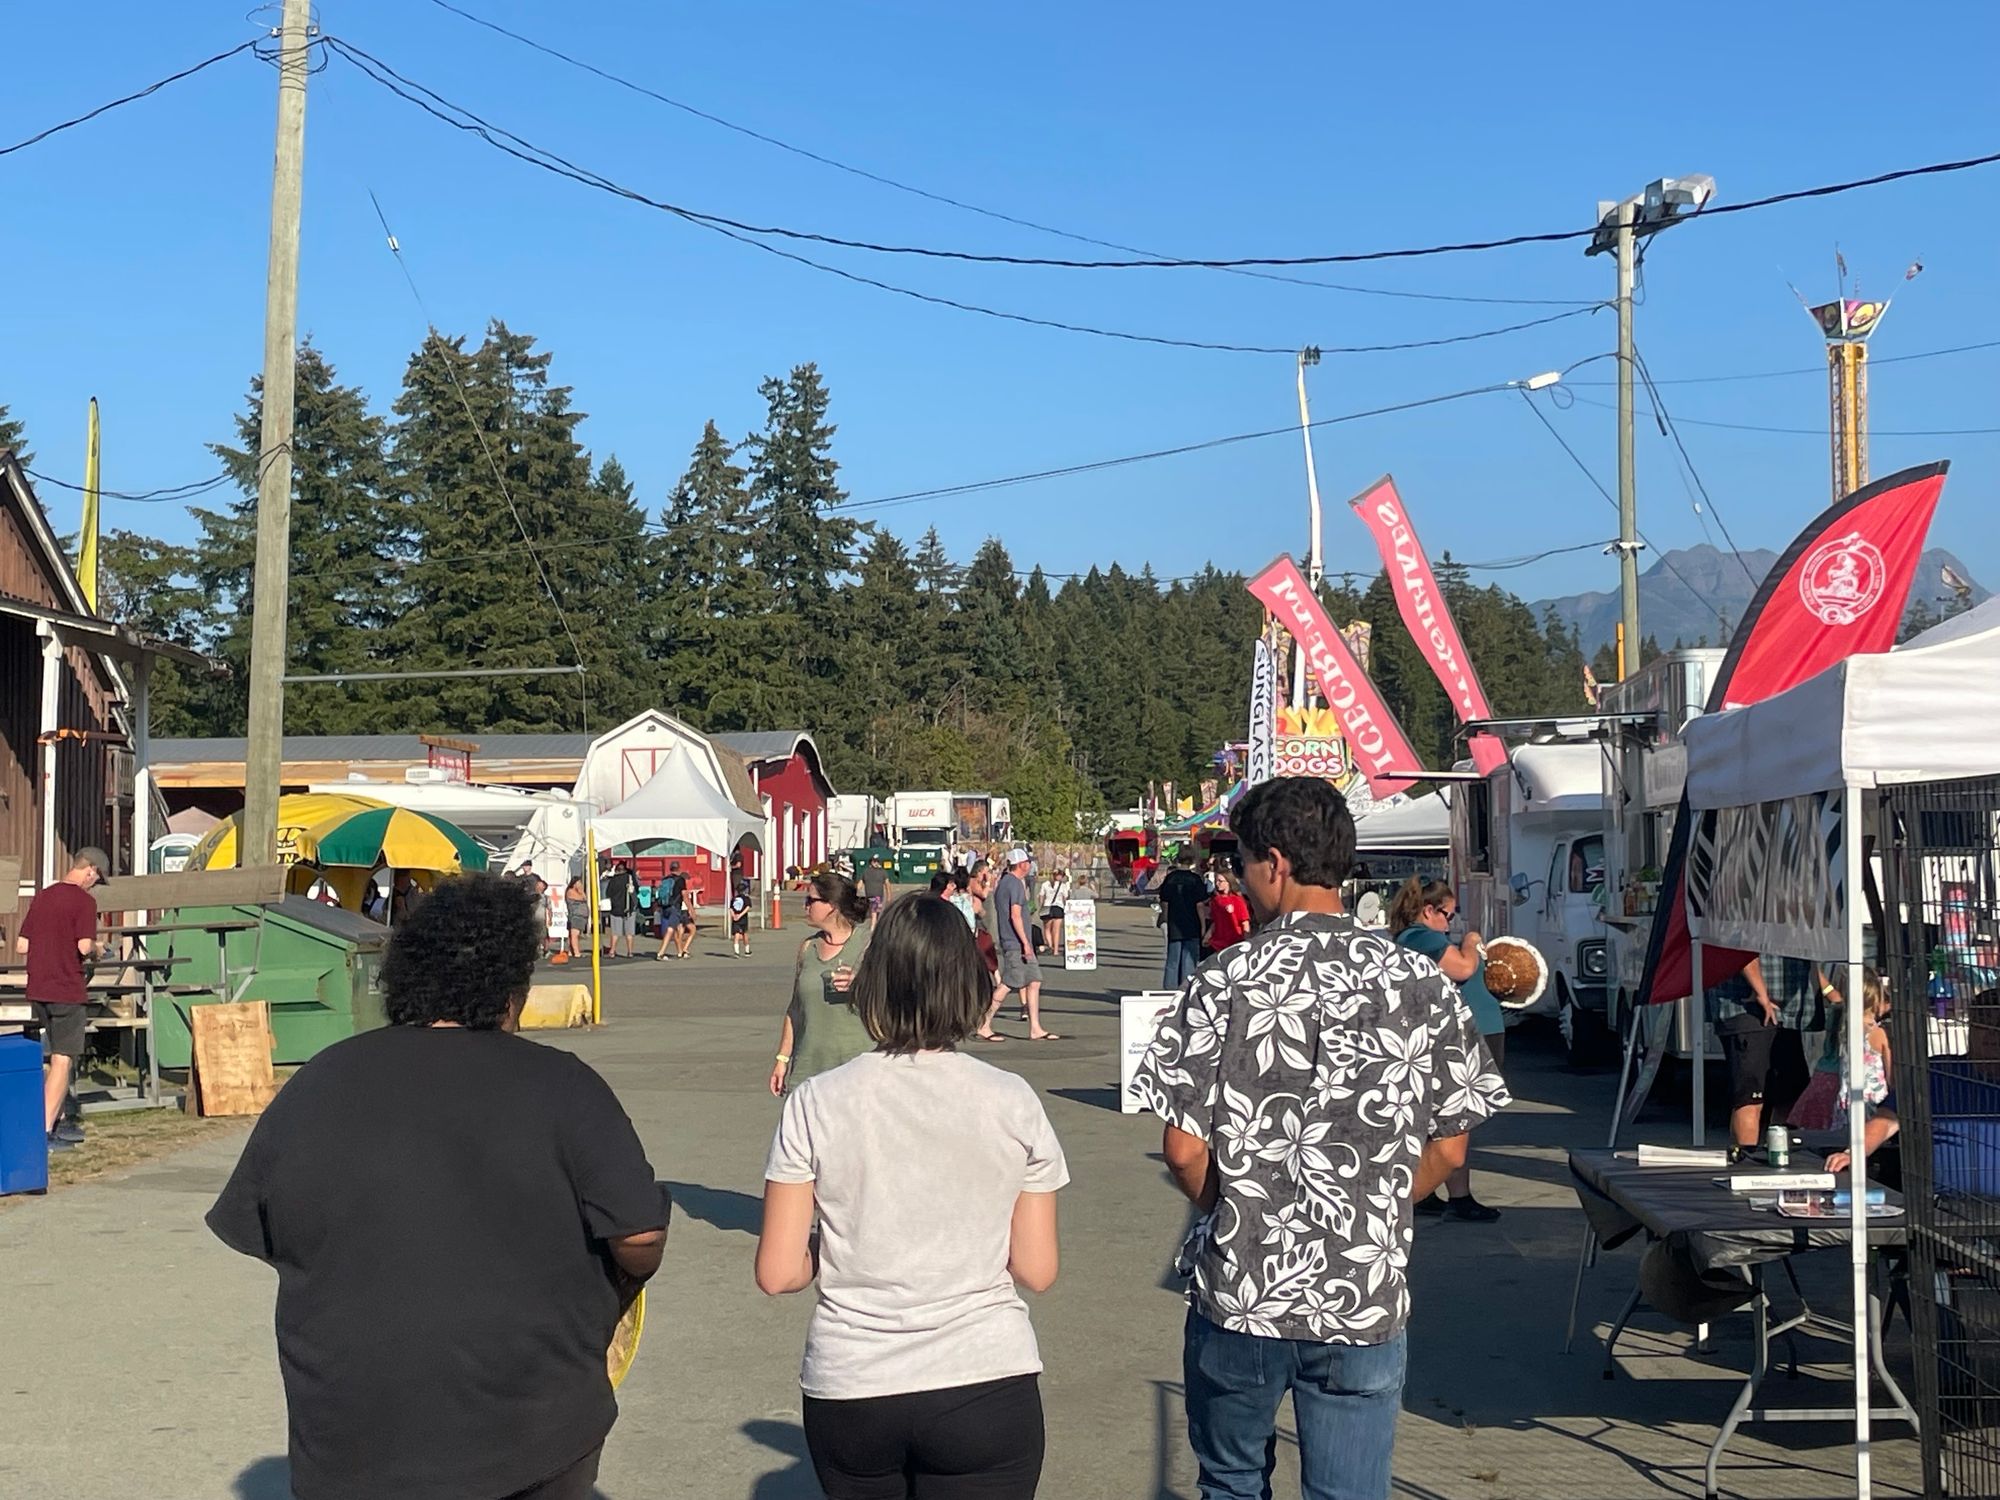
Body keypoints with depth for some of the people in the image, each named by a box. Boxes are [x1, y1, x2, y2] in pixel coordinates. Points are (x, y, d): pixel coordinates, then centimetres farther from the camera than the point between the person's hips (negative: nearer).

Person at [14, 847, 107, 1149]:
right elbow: (84, 946, -20)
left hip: (37, 990, 7)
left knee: (51, 1059, 18)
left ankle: (56, 1122, 26)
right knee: (62, 1061, -2)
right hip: (66, 992, -7)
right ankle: (45, 1131, -6)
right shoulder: (84, 901, -10)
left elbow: (21, 946, 11)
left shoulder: (41, 897, 11)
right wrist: (97, 950, 1)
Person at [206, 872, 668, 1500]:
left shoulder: (315, 1085, -1)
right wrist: (621, 1286, 7)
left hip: (354, 1441, 2)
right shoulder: (559, 1085, -10)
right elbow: (641, 1236, -15)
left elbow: (253, 1234, 9)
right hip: (532, 1431, -2)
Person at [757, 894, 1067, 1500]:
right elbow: (1037, 1270, -2)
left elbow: (777, 1274, -5)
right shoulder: (1013, 1102, -5)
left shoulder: (816, 1104, -6)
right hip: (986, 1382, -1)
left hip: (849, 1389, 2)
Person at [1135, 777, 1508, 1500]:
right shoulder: (1423, 985, -2)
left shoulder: (1224, 984, -11)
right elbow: (1447, 1148, 3)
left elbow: (1183, 1149, -10)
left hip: (1239, 1291, -1)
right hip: (1367, 1299, 2)